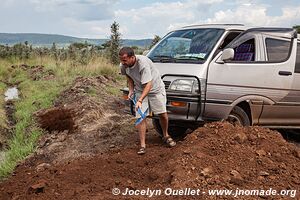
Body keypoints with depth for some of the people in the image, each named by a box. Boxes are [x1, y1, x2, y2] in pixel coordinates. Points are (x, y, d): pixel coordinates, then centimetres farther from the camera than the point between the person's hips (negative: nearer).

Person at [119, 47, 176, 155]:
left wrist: (140, 100, -42)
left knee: (163, 114, 1)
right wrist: (131, 90, -4)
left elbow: (148, 85, -36)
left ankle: (166, 136, 27)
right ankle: (142, 145, 0)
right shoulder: (123, 66, -15)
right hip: (140, 91, 4)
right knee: (140, 117, -6)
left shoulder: (143, 63, -35)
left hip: (155, 88, -4)